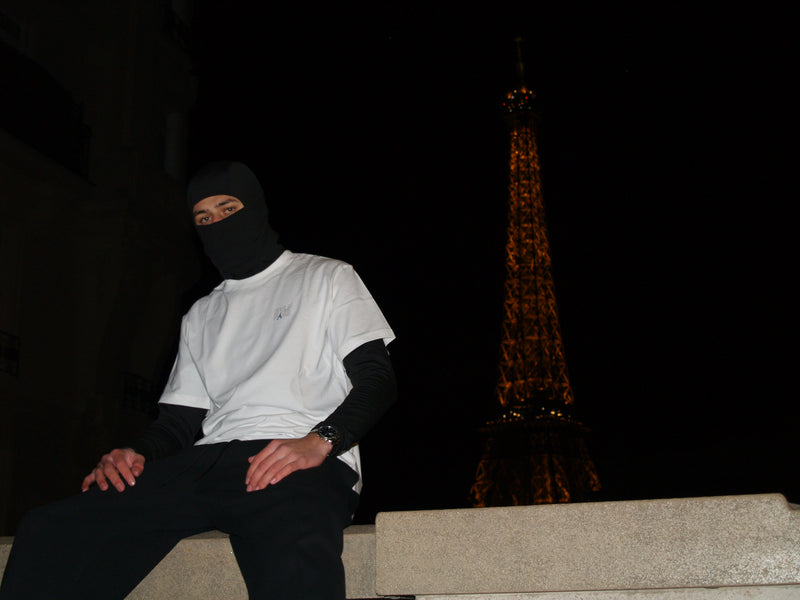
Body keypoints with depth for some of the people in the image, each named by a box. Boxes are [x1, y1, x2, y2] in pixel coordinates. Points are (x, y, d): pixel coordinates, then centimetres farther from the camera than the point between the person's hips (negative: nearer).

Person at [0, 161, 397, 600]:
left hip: (299, 463, -5)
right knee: (48, 531, -18)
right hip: (207, 463, 6)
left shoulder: (326, 277, 17)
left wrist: (319, 441, -15)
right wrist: (138, 454, 1)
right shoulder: (201, 315, 31)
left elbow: (377, 378, 4)